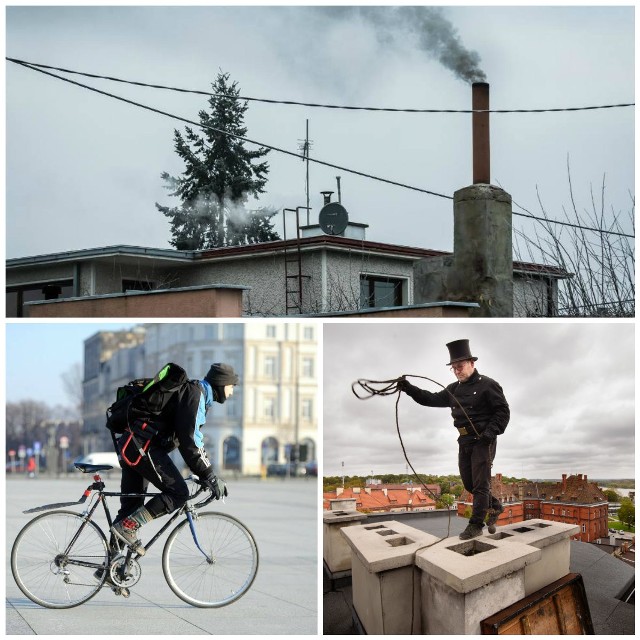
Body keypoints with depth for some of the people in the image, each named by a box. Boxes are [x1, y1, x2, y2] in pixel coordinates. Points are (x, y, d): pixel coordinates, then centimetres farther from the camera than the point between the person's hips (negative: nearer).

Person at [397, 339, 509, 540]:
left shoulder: (488, 385, -7)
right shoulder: (454, 389, 14)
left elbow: (503, 411, -9)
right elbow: (433, 399, 13)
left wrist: (491, 432, -21)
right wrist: (409, 389, 1)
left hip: (483, 441, -7)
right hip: (464, 441, 7)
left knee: (480, 483, -5)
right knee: (469, 483, 10)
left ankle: (476, 524, 0)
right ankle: (494, 507, 30)